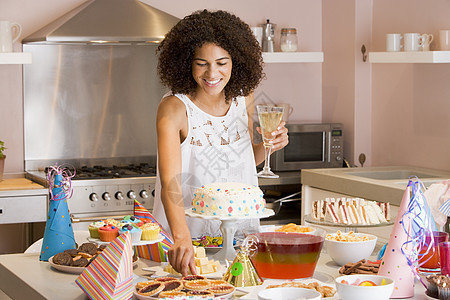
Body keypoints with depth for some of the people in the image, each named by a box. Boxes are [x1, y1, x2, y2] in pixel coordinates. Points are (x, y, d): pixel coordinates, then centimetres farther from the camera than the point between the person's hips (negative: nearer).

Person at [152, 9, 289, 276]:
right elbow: (170, 182, -28)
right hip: (187, 231, -3)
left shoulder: (243, 98, 0)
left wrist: (269, 145, -5)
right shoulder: (174, 109, -16)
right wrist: (181, 237, -43)